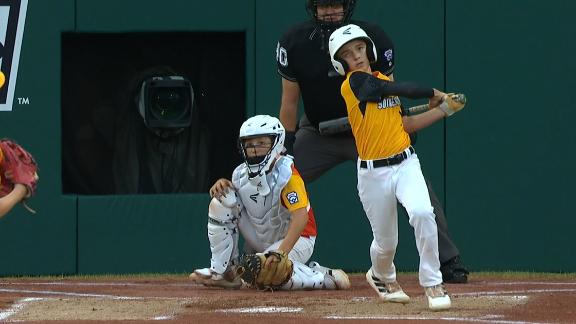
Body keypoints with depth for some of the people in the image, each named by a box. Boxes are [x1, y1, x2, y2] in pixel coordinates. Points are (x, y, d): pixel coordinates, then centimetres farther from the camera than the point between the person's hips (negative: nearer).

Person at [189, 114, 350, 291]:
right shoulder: (241, 174, -5)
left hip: (295, 238, -7)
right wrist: (221, 185, -15)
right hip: (260, 241, 7)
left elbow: (301, 216, -34)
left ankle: (327, 277, -12)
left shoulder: (285, 173, -24)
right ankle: (222, 272, -3)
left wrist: (282, 251, -45)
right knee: (221, 201, -8)